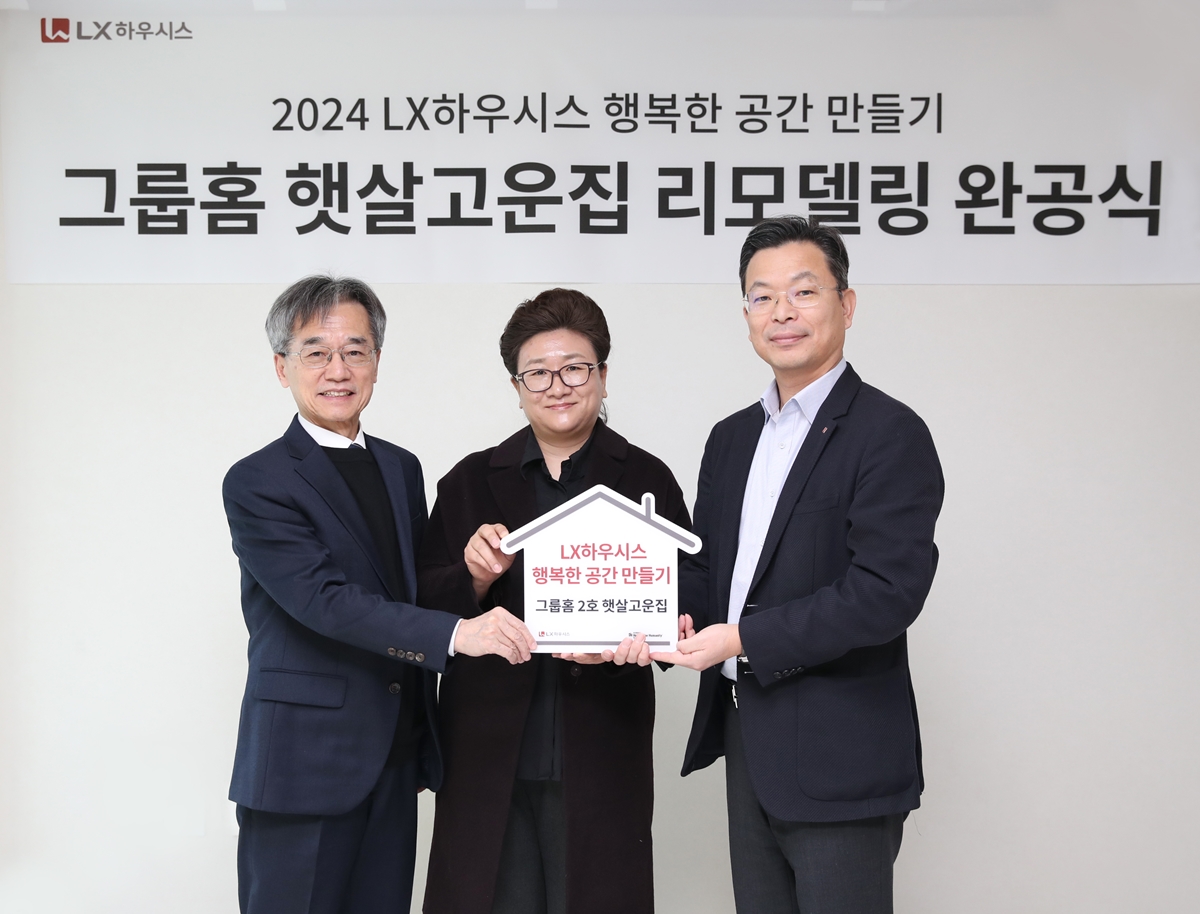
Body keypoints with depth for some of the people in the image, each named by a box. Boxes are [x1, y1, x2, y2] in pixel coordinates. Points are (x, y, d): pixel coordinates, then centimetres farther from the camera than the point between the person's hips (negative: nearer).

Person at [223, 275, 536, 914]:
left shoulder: (403, 469, 13)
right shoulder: (257, 483, -8)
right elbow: (325, 599, -20)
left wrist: (425, 744, 14)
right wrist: (455, 633, -31)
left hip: (396, 762, 6)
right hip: (304, 765, -5)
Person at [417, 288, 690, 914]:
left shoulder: (646, 481, 1)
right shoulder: (470, 482, 7)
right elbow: (426, 611, 5)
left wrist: (615, 642, -20)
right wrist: (475, 576, -15)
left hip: (598, 761, -1)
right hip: (488, 752, 1)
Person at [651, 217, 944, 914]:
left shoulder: (890, 433, -12)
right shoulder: (732, 438, 13)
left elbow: (886, 591, -21)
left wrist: (743, 639, -20)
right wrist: (681, 620, -6)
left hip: (840, 757, -7)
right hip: (745, 738, 7)